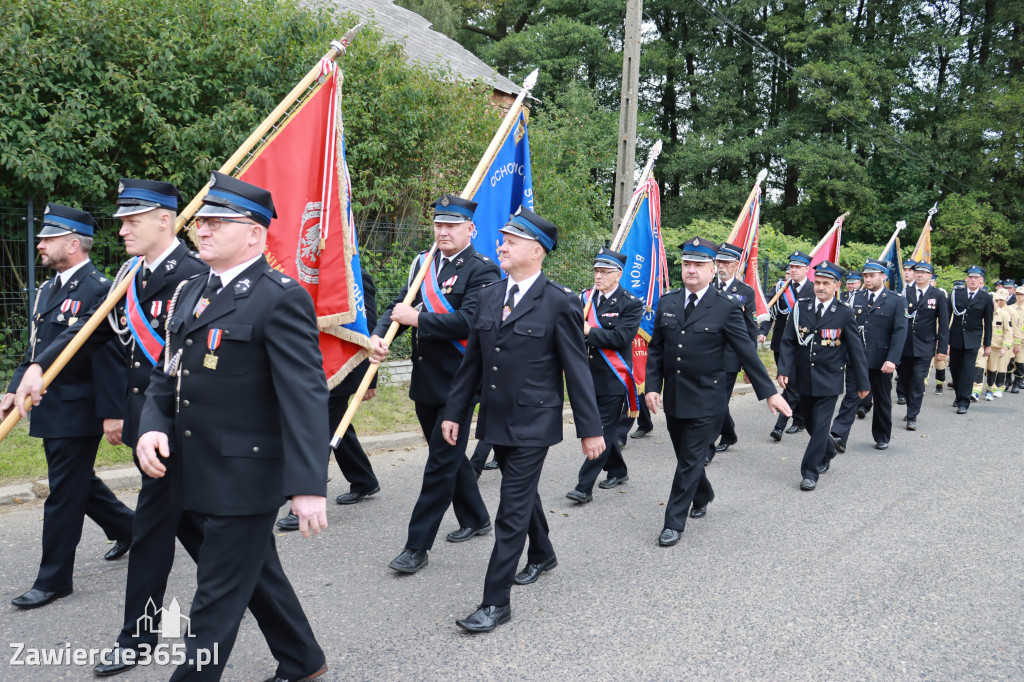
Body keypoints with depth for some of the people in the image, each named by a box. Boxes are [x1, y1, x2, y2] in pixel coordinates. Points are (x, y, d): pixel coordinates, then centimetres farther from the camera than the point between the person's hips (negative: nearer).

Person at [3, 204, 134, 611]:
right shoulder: (48, 289, 13)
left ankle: (54, 579, 13)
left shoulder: (99, 290, -16)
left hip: (78, 412, -9)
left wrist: (112, 413, -21)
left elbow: (110, 358, -20)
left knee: (64, 494, 0)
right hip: (49, 410, 9)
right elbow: (34, 349, 19)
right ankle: (128, 528, 40)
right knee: (79, 484, 20)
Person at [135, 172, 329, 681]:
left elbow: (305, 396, -22)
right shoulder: (190, 292, 11)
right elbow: (167, 373, 15)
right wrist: (152, 427, -5)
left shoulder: (282, 299, -17)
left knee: (218, 594, 3)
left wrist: (309, 485, -27)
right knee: (257, 572, 23)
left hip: (246, 476, -9)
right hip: (201, 473, 9)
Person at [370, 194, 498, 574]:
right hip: (425, 381, 8)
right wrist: (379, 335, -12)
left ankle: (417, 547, 5)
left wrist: (416, 318, -19)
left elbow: (468, 322, -23)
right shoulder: (424, 264, 11)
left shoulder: (482, 270, -10)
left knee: (441, 464, -2)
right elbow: (401, 306, 8)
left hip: (457, 384, -8)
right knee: (450, 455, 20)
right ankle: (476, 519, 38)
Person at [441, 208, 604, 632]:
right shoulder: (489, 296, 7)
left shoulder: (558, 302, -11)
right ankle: (542, 555, 47)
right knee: (522, 493, 23)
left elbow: (576, 369, -10)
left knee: (513, 510, -4)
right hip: (496, 421, 7)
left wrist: (590, 428, -9)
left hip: (532, 425, -6)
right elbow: (473, 360, 11)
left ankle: (496, 601, 5)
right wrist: (455, 412, 9)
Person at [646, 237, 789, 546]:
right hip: (673, 396, 5)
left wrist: (769, 392, -4)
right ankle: (703, 496, 44)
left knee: (690, 461, -1)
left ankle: (674, 522, 9)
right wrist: (652, 386, 0)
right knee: (685, 456, 18)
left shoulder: (727, 307, -8)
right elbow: (656, 349, 9)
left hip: (705, 400, -5)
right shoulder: (667, 302, 5)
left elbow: (746, 352, -5)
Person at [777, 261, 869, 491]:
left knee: (821, 425, -5)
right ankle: (828, 451, 43)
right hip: (804, 379, 4)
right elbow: (789, 342, 2)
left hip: (829, 381, -3)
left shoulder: (844, 314, -4)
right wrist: (784, 369, -11)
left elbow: (856, 349, 0)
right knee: (810, 422, 16)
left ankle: (810, 473, 1)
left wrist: (862, 382, 1)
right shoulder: (801, 310, 2)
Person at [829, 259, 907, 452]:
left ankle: (882, 437, 27)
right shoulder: (855, 298, 8)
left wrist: (892, 359, -18)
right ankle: (839, 436, -10)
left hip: (881, 361, -1)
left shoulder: (897, 301, -1)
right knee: (851, 396, -4)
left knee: (882, 400, 12)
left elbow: (900, 332, -8)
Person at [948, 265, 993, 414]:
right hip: (955, 338, 2)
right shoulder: (956, 294, 2)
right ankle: (959, 396, 26)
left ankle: (964, 402, -4)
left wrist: (987, 344, 3)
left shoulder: (986, 298, 0)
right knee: (954, 368, 8)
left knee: (968, 370, -7)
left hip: (973, 340, -2)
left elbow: (988, 323, 3)